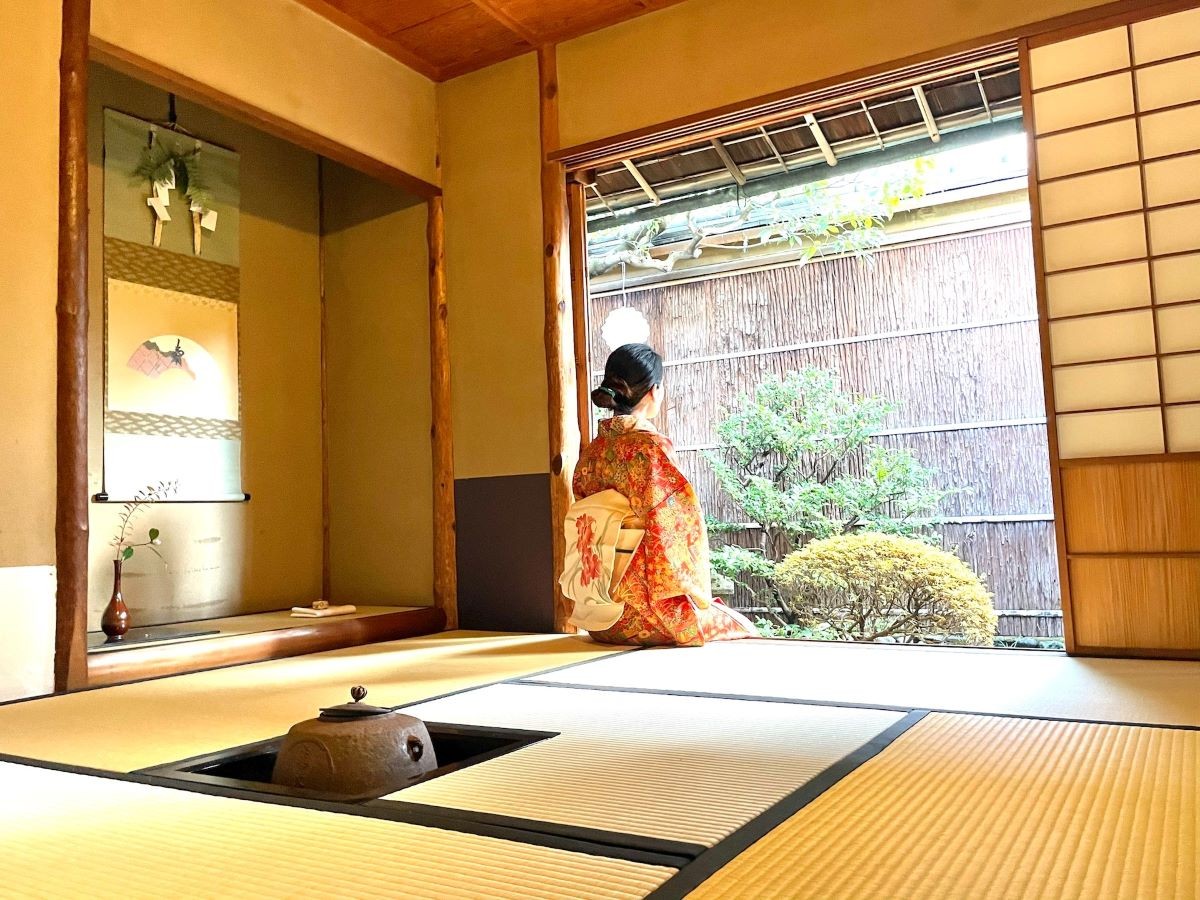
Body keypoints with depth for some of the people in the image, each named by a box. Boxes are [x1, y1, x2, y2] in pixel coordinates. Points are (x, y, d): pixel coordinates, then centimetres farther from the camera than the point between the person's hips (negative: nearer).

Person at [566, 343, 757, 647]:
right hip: (644, 605, -8)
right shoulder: (651, 446, -15)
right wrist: (696, 594, -3)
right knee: (739, 628, 13)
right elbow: (672, 532, -16)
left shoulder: (590, 453, 6)